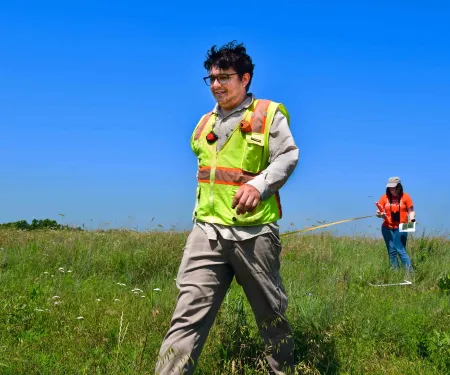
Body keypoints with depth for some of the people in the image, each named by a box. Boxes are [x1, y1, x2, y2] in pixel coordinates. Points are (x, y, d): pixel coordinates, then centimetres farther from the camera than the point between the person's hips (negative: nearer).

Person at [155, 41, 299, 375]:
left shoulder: (269, 114, 0)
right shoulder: (205, 123, 18)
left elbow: (288, 157, -8)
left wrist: (259, 184, -24)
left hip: (254, 231, -4)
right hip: (207, 230, 4)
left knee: (270, 309, 12)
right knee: (189, 314, -7)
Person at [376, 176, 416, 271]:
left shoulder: (405, 197, 1)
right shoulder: (384, 197, 6)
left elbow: (411, 211, 3)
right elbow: (379, 212, 9)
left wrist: (411, 218, -17)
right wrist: (380, 214, -14)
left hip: (400, 228, -3)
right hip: (387, 228, 3)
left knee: (400, 250, -12)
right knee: (391, 251, 4)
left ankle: (410, 272, -10)